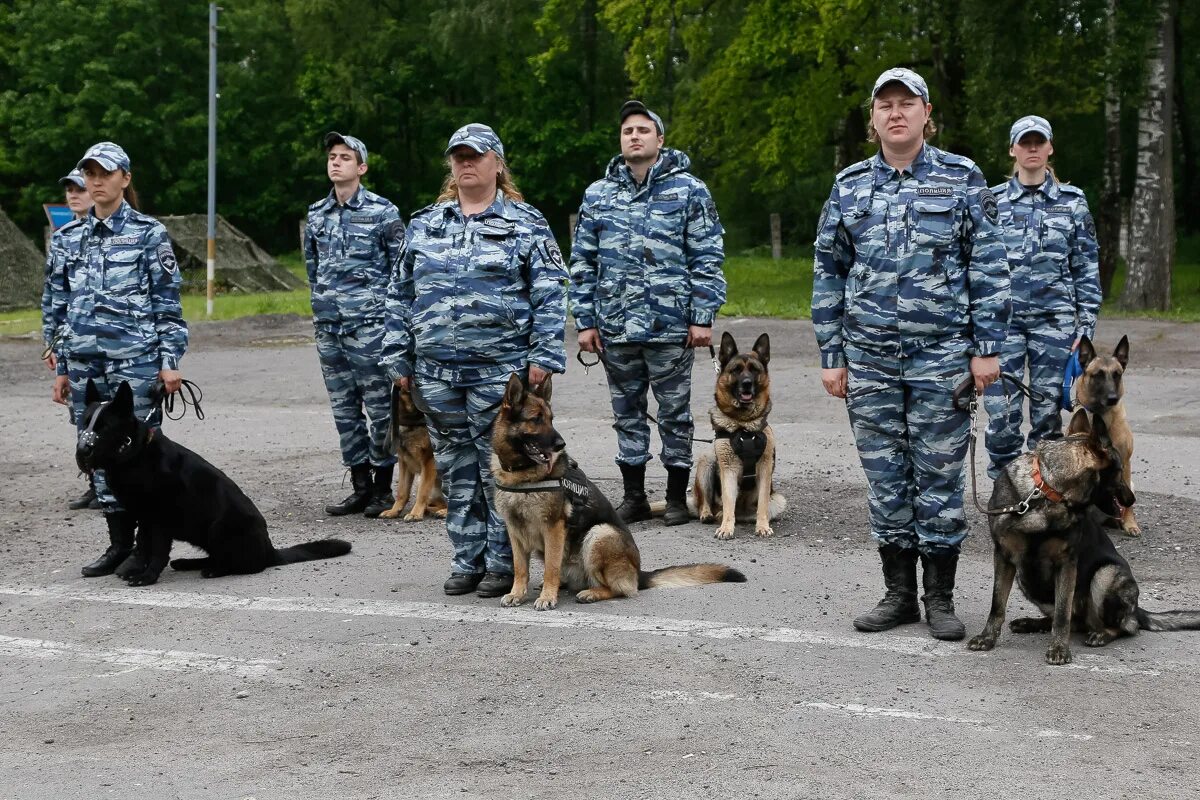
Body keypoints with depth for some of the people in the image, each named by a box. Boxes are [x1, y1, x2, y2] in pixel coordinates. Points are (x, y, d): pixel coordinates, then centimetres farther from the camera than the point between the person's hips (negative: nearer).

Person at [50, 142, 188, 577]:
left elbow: (167, 302, -2)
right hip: (85, 362, 5)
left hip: (134, 360, -5)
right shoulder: (73, 238, 14)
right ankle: (119, 542, 15)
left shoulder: (149, 233, 0)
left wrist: (170, 361, -9)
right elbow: (62, 307, 18)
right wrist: (62, 368, 14)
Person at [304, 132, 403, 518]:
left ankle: (383, 485, 7)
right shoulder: (316, 214, 12)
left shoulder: (382, 212, -3)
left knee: (380, 406, -1)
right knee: (344, 409, 7)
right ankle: (361, 485, 15)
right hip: (328, 327, 5)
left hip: (370, 324, -5)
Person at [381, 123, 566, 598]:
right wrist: (399, 360, 9)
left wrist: (543, 355, -11)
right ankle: (468, 559, 17)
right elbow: (400, 294, 15)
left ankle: (503, 562, 7)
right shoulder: (424, 225, 14)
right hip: (437, 372, 4)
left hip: (501, 369, -4)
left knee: (499, 468, -1)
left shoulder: (525, 225, 2)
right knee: (455, 469, 8)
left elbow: (550, 295, -2)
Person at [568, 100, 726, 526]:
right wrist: (585, 321, 5)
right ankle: (634, 496, 19)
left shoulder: (689, 190, 0)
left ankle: (677, 498, 15)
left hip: (671, 326, -3)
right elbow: (582, 262, 11)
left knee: (675, 412, 5)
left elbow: (707, 257, -2)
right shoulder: (598, 195, 9)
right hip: (616, 327, 3)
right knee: (627, 412, 10)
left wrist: (703, 317, -8)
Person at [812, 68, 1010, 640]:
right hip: (870, 360, 3)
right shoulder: (849, 186, 7)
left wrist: (986, 347, -5)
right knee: (885, 479, 7)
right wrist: (831, 355, 6)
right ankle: (899, 593, 17)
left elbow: (988, 267, 0)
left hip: (942, 356, -2)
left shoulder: (961, 179, 1)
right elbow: (828, 273, 10)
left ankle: (940, 598, 12)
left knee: (939, 476, 2)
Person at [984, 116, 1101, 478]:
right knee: (1001, 410, -7)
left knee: (1048, 410, 1)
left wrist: (1086, 327, 0)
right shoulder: (993, 201, 7)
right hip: (1003, 317, 0)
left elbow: (1087, 268, 7)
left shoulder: (1072, 201, 7)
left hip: (1054, 318, 0)